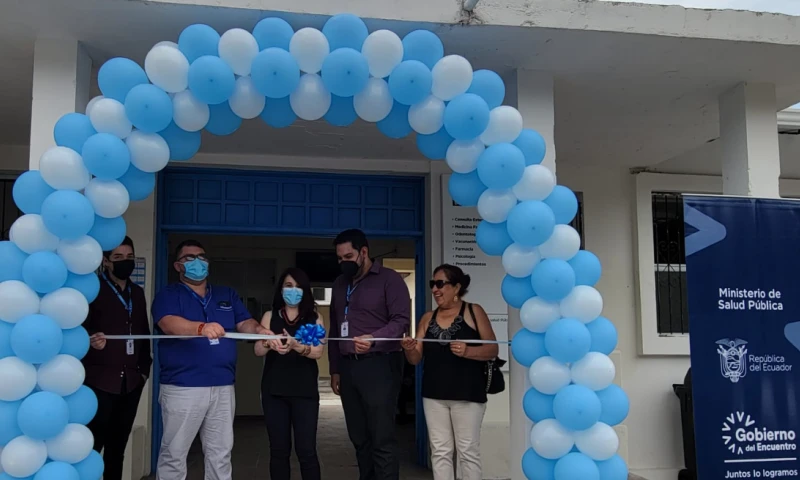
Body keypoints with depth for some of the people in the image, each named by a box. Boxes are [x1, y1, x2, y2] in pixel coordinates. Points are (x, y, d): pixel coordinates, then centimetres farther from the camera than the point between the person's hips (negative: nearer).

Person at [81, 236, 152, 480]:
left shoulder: (137, 293, 15)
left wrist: (144, 368, 10)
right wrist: (91, 340, -30)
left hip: (131, 380, 5)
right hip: (100, 380, -5)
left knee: (118, 445, 10)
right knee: (93, 444, -5)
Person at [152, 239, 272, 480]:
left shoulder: (227, 295, 16)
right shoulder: (168, 295, 0)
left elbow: (245, 323, 6)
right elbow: (169, 324, -20)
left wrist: (258, 330, -19)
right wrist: (202, 327, -39)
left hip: (223, 386, 5)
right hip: (182, 387, -4)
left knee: (221, 454, 12)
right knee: (174, 454, 3)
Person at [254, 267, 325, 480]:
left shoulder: (314, 317, 6)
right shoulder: (270, 316, 9)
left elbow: (318, 351, -8)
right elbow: (258, 350, -2)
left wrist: (295, 345, -28)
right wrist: (269, 343, -26)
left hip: (304, 390, -1)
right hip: (274, 389, 1)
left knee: (306, 450, -3)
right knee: (278, 450, 6)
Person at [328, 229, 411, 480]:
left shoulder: (389, 279, -2)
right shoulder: (340, 284, 18)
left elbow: (402, 320, -11)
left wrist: (373, 339, -26)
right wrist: (335, 369, 18)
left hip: (379, 365, -6)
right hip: (348, 366, 7)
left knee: (382, 439, -8)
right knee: (359, 438, 8)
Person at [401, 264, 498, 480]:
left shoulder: (474, 311, 0)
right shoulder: (428, 318, 11)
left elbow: (493, 350, -4)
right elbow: (416, 359, 10)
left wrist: (467, 351, -21)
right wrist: (409, 349, -13)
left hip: (467, 393, -4)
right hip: (434, 394, 4)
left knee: (468, 452, 1)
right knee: (440, 451, 8)